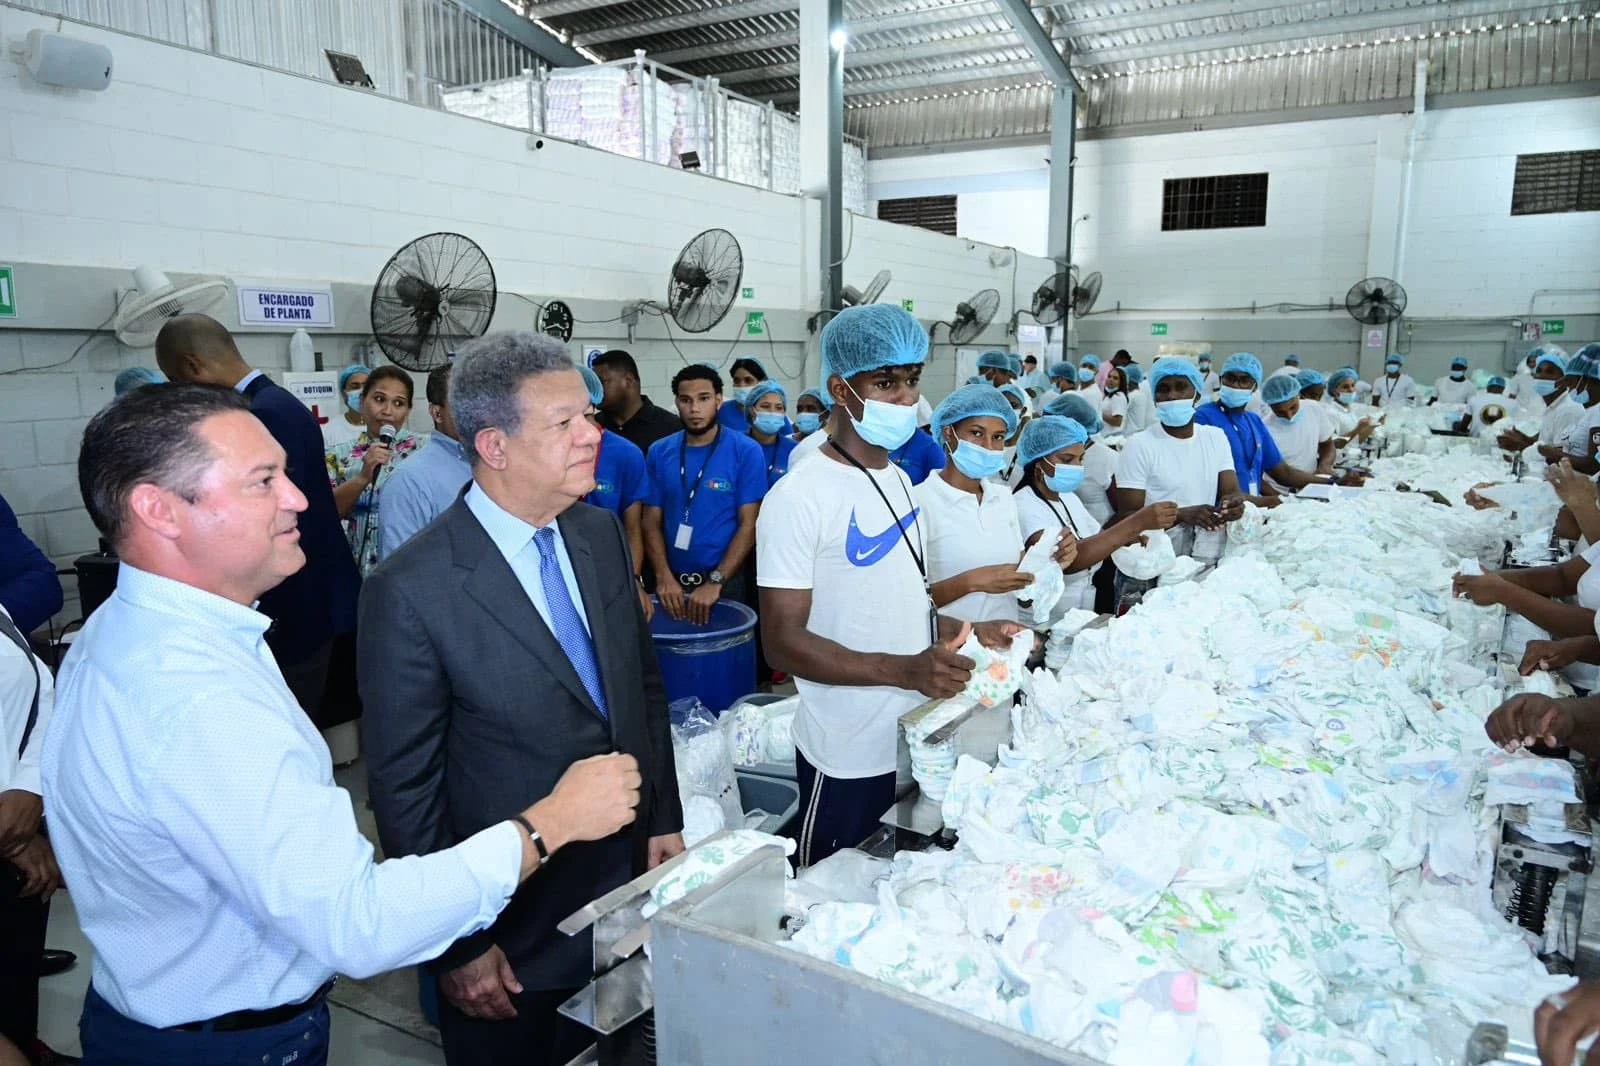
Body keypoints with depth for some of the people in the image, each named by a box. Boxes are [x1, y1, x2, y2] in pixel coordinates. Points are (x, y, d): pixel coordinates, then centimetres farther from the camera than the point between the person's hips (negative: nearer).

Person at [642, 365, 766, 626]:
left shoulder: (746, 451, -7)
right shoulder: (659, 452, 2)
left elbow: (749, 525, -9)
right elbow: (652, 521, 3)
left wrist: (715, 582, -16)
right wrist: (664, 576, -11)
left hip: (725, 580, -2)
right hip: (672, 581, 3)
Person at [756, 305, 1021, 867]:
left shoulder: (898, 480, 9)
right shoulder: (799, 497, -17)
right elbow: (783, 642, -21)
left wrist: (971, 631, 5)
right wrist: (904, 669, -30)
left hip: (919, 738, 8)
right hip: (850, 759, -7)